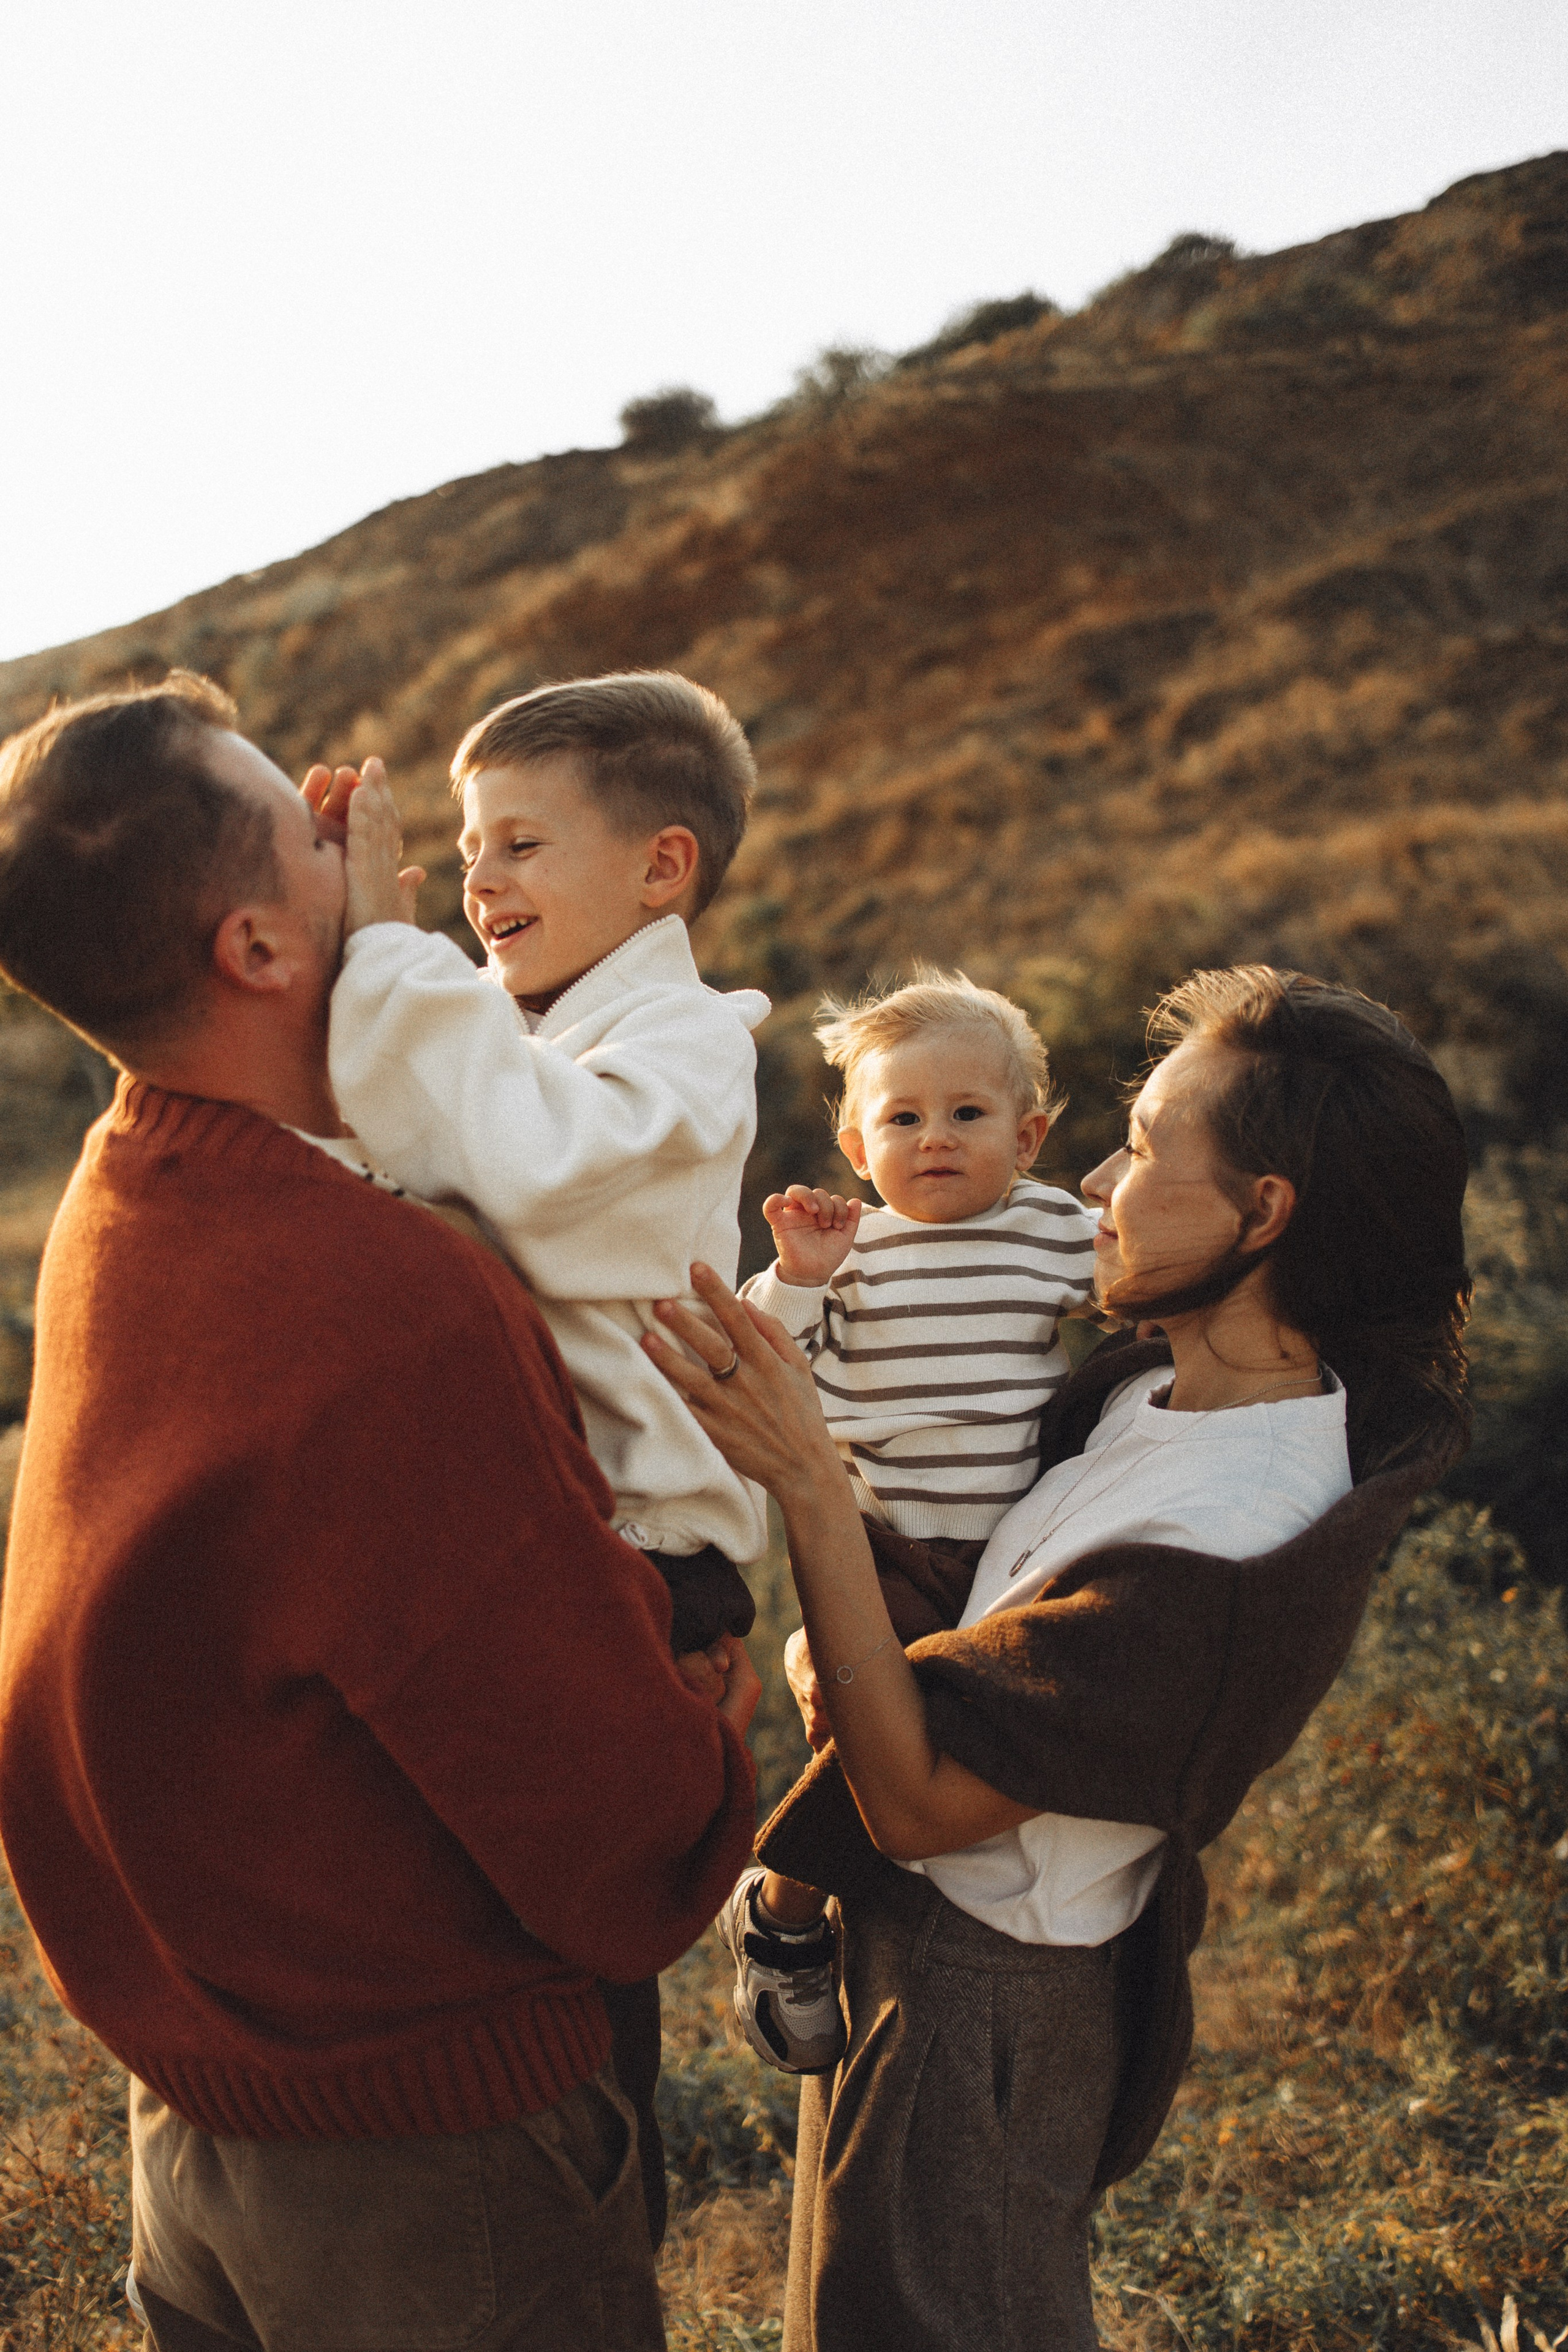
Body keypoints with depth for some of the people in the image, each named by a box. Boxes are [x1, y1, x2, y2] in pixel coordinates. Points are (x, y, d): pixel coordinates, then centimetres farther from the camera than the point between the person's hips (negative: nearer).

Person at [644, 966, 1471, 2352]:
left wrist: (807, 1484, -31)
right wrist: (825, 1652, -8)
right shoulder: (1170, 1385, -5)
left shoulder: (1217, 1544, -34)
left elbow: (917, 1800, -29)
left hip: (970, 2004, -8)